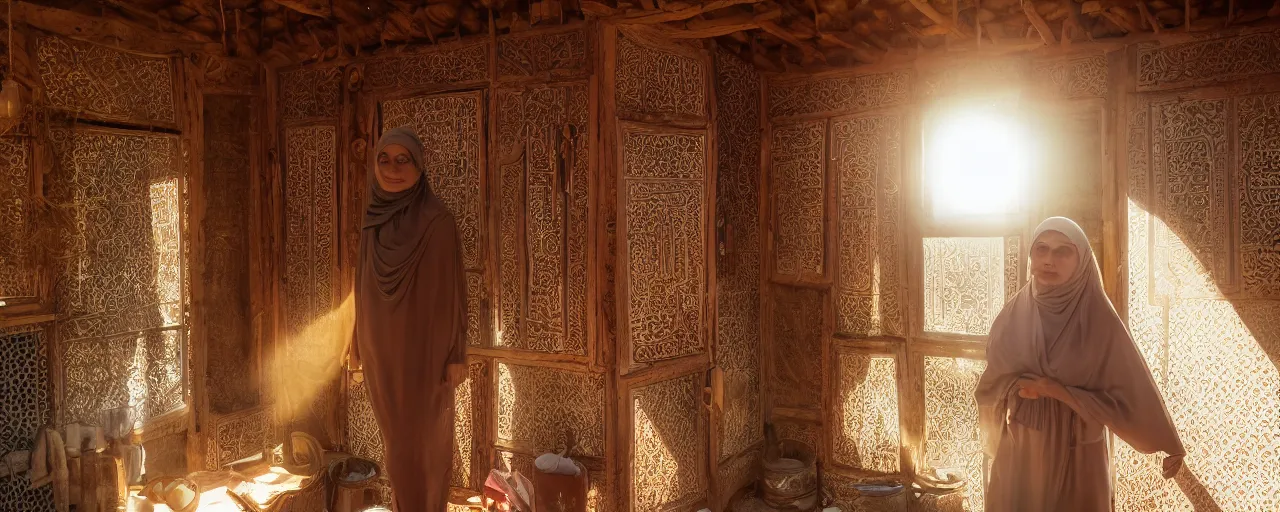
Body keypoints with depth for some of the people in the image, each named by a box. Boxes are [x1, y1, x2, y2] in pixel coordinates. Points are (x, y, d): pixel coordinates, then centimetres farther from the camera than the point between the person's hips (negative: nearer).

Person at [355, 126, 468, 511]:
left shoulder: (439, 221, -16)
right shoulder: (374, 222, 2)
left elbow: (454, 290, -12)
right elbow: (367, 286, 10)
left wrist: (457, 356, -12)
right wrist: (365, 342, 13)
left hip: (423, 346, -5)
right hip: (383, 345, 6)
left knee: (424, 436, 4)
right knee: (397, 430, 16)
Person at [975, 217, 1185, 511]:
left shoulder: (1098, 318, -12)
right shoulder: (1013, 314, -3)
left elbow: (1127, 395, -12)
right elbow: (989, 385, 2)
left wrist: (1062, 392, -19)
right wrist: (1016, 386, -17)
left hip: (1076, 455, -2)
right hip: (1018, 451, 3)